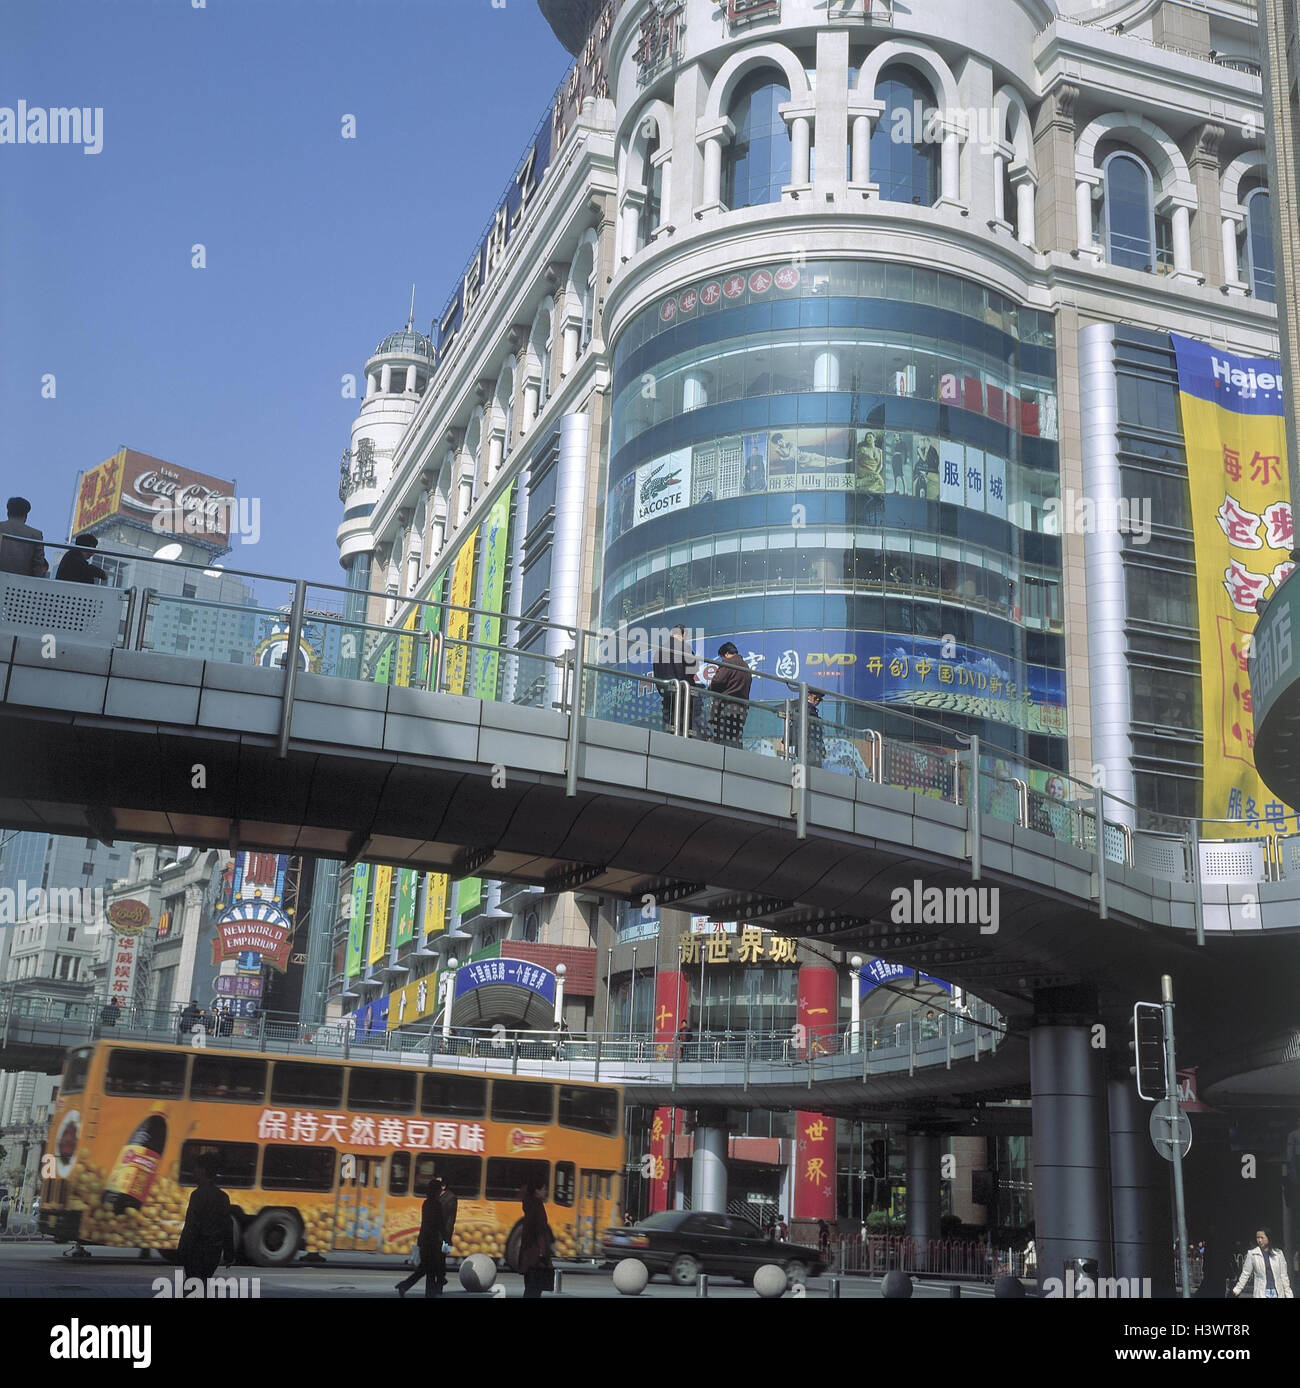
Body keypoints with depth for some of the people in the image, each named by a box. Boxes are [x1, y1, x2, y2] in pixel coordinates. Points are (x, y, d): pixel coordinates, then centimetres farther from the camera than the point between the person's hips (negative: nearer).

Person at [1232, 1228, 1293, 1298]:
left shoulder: (1278, 1253, 6)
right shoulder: (1252, 1254, 2)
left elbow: (1283, 1276, 10)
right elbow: (1245, 1274, 5)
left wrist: (1288, 1294, 8)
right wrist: (1237, 1290, 2)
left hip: (1277, 1293, 2)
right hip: (1261, 1294, -2)